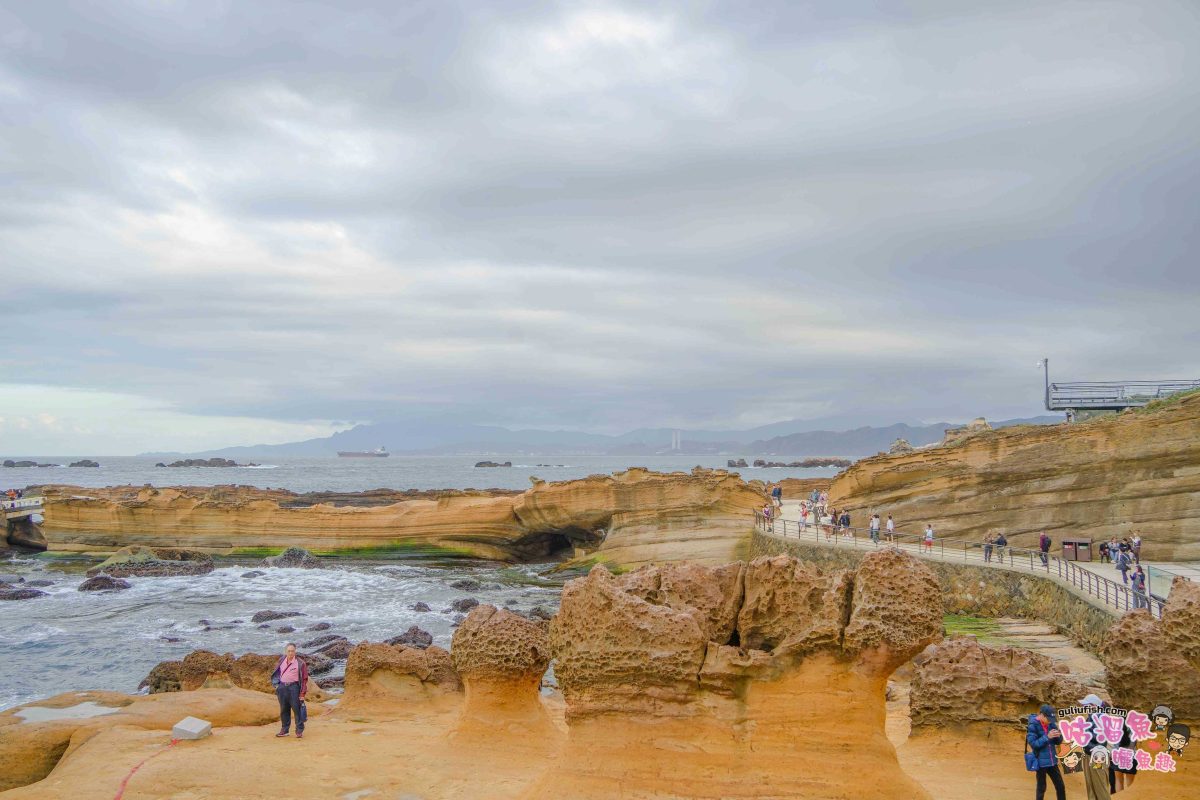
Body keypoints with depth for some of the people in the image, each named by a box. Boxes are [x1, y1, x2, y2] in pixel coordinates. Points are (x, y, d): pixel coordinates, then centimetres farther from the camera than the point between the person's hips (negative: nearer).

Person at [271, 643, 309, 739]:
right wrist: (277, 684, 13)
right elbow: (277, 672, 23)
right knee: (284, 710, 12)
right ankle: (284, 730, 22)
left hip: (294, 687, -5)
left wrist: (302, 693, -10)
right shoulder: (281, 661, 8)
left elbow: (304, 679, -6)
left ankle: (299, 731, 3)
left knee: (297, 709, -4)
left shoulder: (300, 663, -8)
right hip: (282, 687, 5)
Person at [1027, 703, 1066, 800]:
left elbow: (1058, 742, 8)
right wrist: (1047, 737, -27)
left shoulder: (1051, 724, 3)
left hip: (1052, 761, 6)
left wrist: (1058, 736, -15)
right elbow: (1033, 744, -19)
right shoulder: (1032, 726, -14)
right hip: (1041, 762, -6)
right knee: (1041, 788, 5)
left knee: (1060, 786, 10)